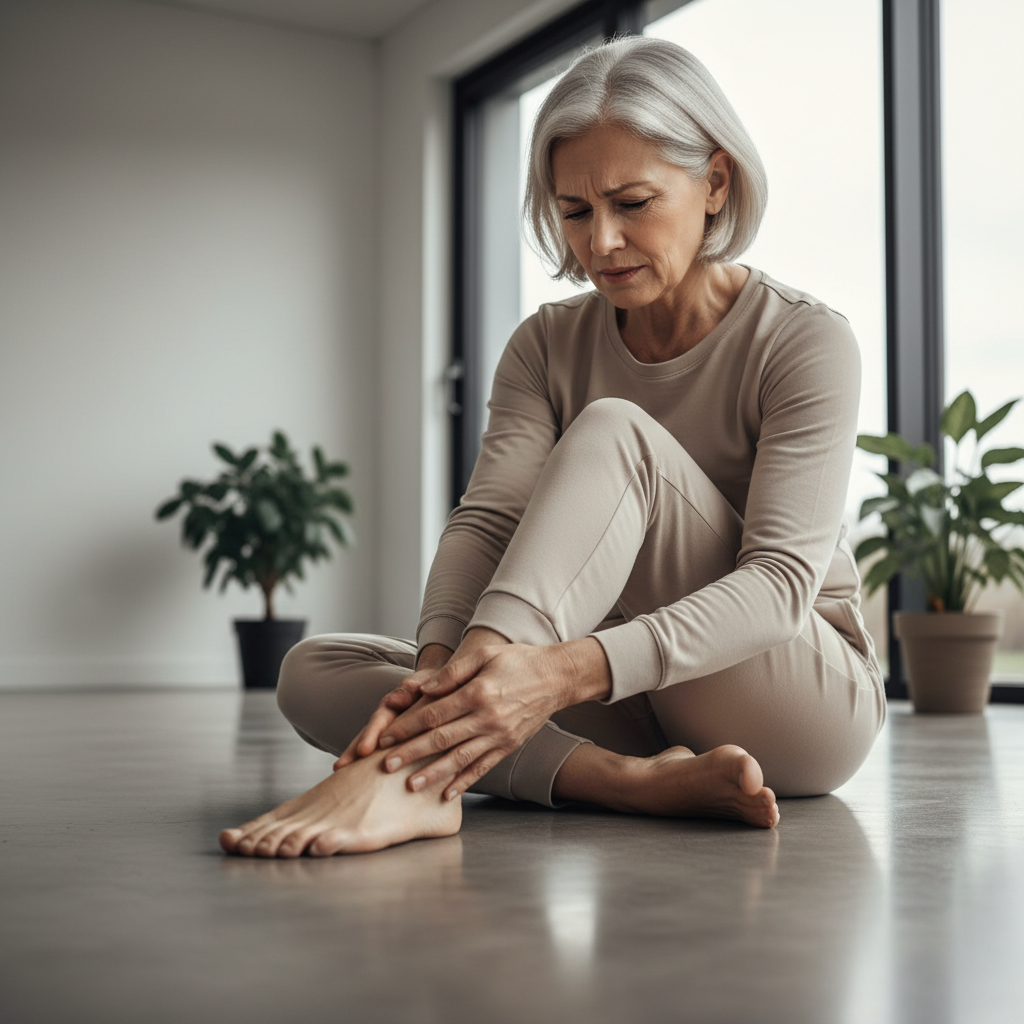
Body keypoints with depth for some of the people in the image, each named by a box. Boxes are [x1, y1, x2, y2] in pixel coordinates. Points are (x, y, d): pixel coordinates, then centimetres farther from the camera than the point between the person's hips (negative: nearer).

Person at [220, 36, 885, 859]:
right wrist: (442, 666, -35)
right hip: (649, 709, 5)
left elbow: (782, 577, -24)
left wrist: (567, 671, -41)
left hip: (815, 699, -4)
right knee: (315, 672, -13)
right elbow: (488, 517, -12)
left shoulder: (805, 343, -12)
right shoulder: (549, 347, 3)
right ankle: (636, 780, -31)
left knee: (610, 429, -29)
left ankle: (413, 776, -43)